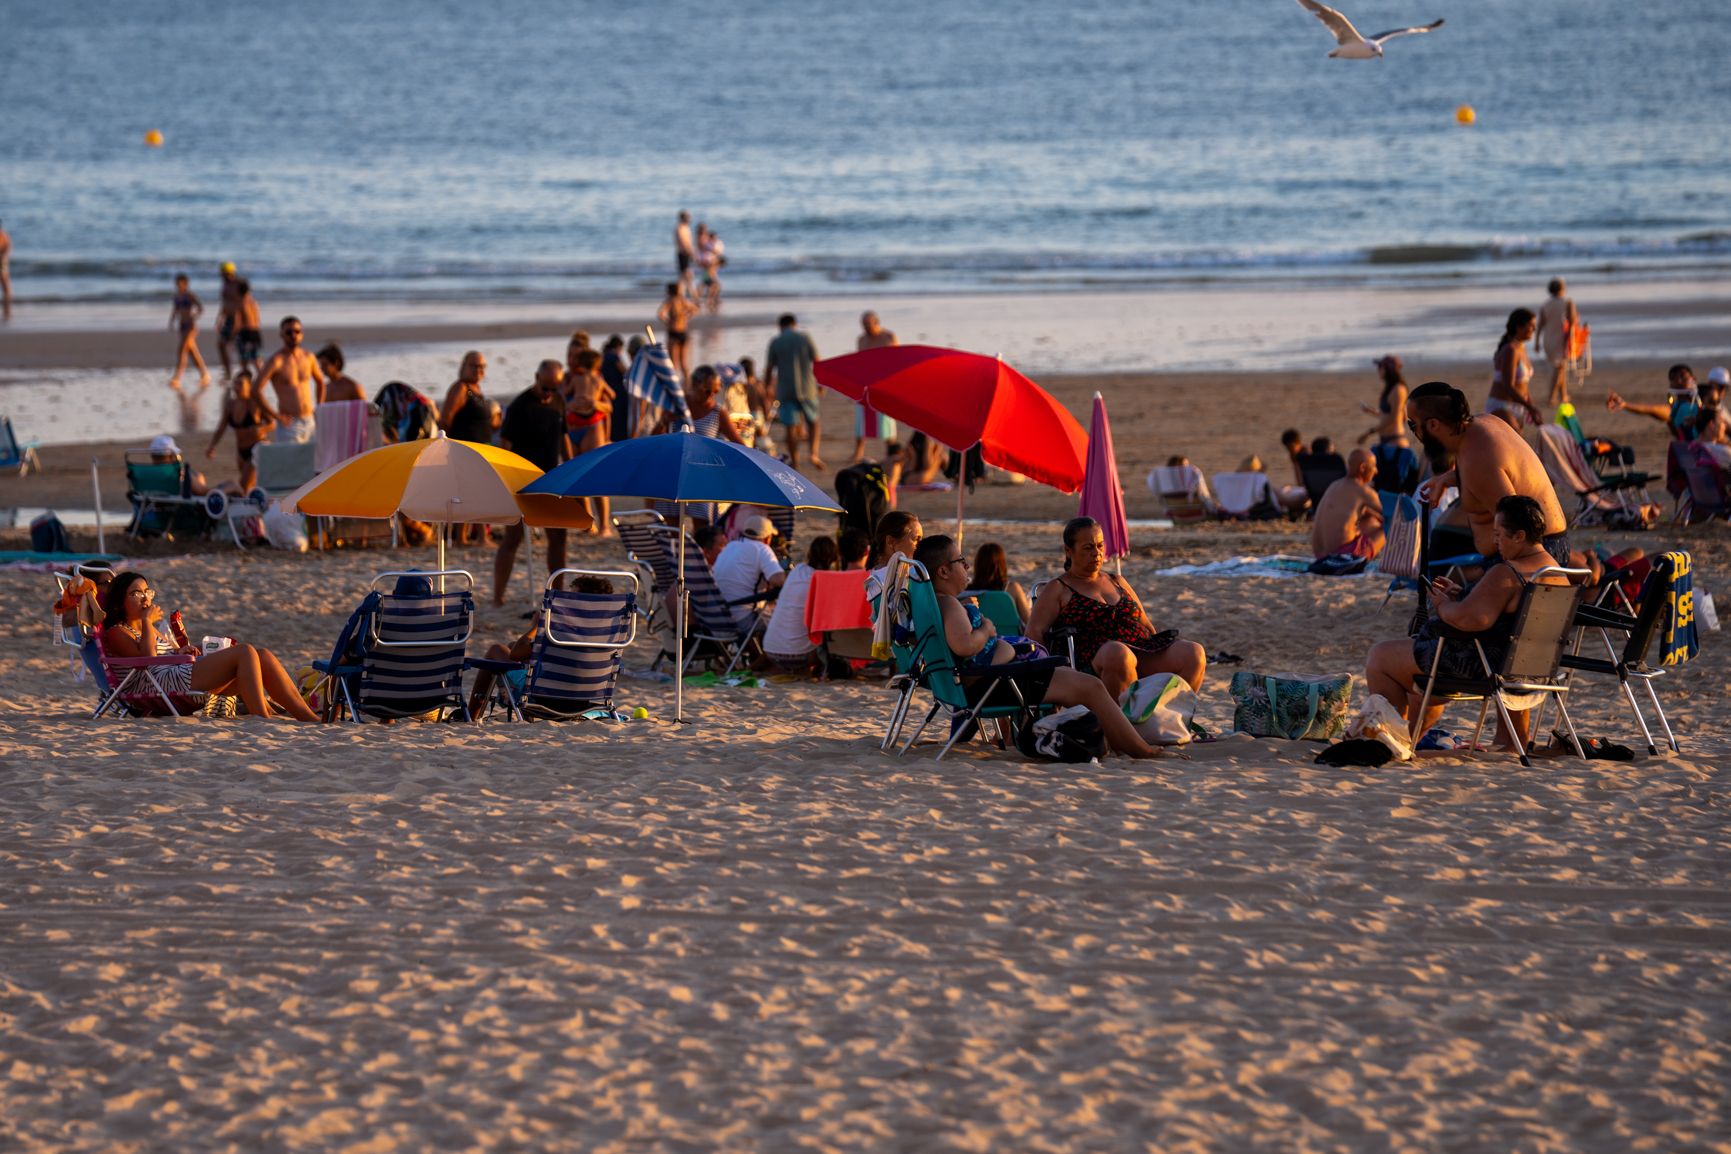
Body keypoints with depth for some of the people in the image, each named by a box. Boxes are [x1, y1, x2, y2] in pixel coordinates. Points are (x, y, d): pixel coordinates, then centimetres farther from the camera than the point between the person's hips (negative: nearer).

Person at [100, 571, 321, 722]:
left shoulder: (154, 630, 33)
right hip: (168, 680, -9)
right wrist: (147, 621, -2)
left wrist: (181, 652, 8)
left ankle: (309, 718, -19)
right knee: (245, 653, -24)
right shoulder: (116, 633, 5)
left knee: (263, 657, -10)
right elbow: (147, 659, -11)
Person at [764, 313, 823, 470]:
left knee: (791, 427, 2)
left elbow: (769, 369, -1)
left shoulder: (775, 342, 1)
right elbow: (817, 362, 0)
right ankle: (814, 454, -2)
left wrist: (766, 388, 8)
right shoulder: (805, 339, 1)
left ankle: (794, 462, 2)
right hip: (807, 388, 0)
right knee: (813, 422, 14)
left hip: (785, 391, 0)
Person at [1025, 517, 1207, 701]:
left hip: (1145, 654, 5)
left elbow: (1147, 626, 31)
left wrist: (1164, 647, 13)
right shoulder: (1058, 589, 14)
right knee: (1119, 654, -43)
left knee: (1194, 653, -23)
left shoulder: (1117, 582, 30)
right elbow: (1034, 632, 2)